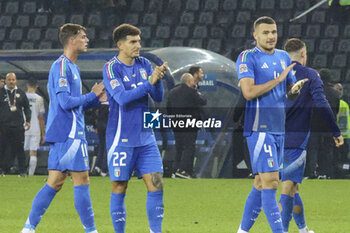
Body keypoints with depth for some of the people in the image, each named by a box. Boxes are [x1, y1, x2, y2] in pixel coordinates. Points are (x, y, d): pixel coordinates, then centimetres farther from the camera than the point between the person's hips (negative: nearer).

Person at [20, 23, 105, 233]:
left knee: (55, 183, 8)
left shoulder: (72, 67, 20)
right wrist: (92, 96, -8)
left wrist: (94, 98, 10)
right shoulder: (62, 66, -12)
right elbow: (66, 102, -19)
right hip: (69, 134, -10)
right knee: (82, 182, -6)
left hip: (61, 134, 10)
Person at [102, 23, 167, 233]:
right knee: (119, 188, 0)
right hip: (121, 139, -5)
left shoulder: (144, 65, 8)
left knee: (156, 183, -3)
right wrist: (149, 82, -25)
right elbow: (122, 97, -20)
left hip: (145, 137, 5)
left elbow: (158, 97, 6)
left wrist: (158, 79, -14)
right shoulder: (111, 68, -8)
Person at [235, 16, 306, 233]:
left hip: (279, 128, 7)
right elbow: (248, 92, -17)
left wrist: (295, 89, -3)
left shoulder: (284, 57, 15)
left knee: (261, 183, 11)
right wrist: (278, 79, -16)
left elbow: (289, 90, 21)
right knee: (270, 181, -13)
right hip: (259, 128, -7)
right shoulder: (247, 57, -6)